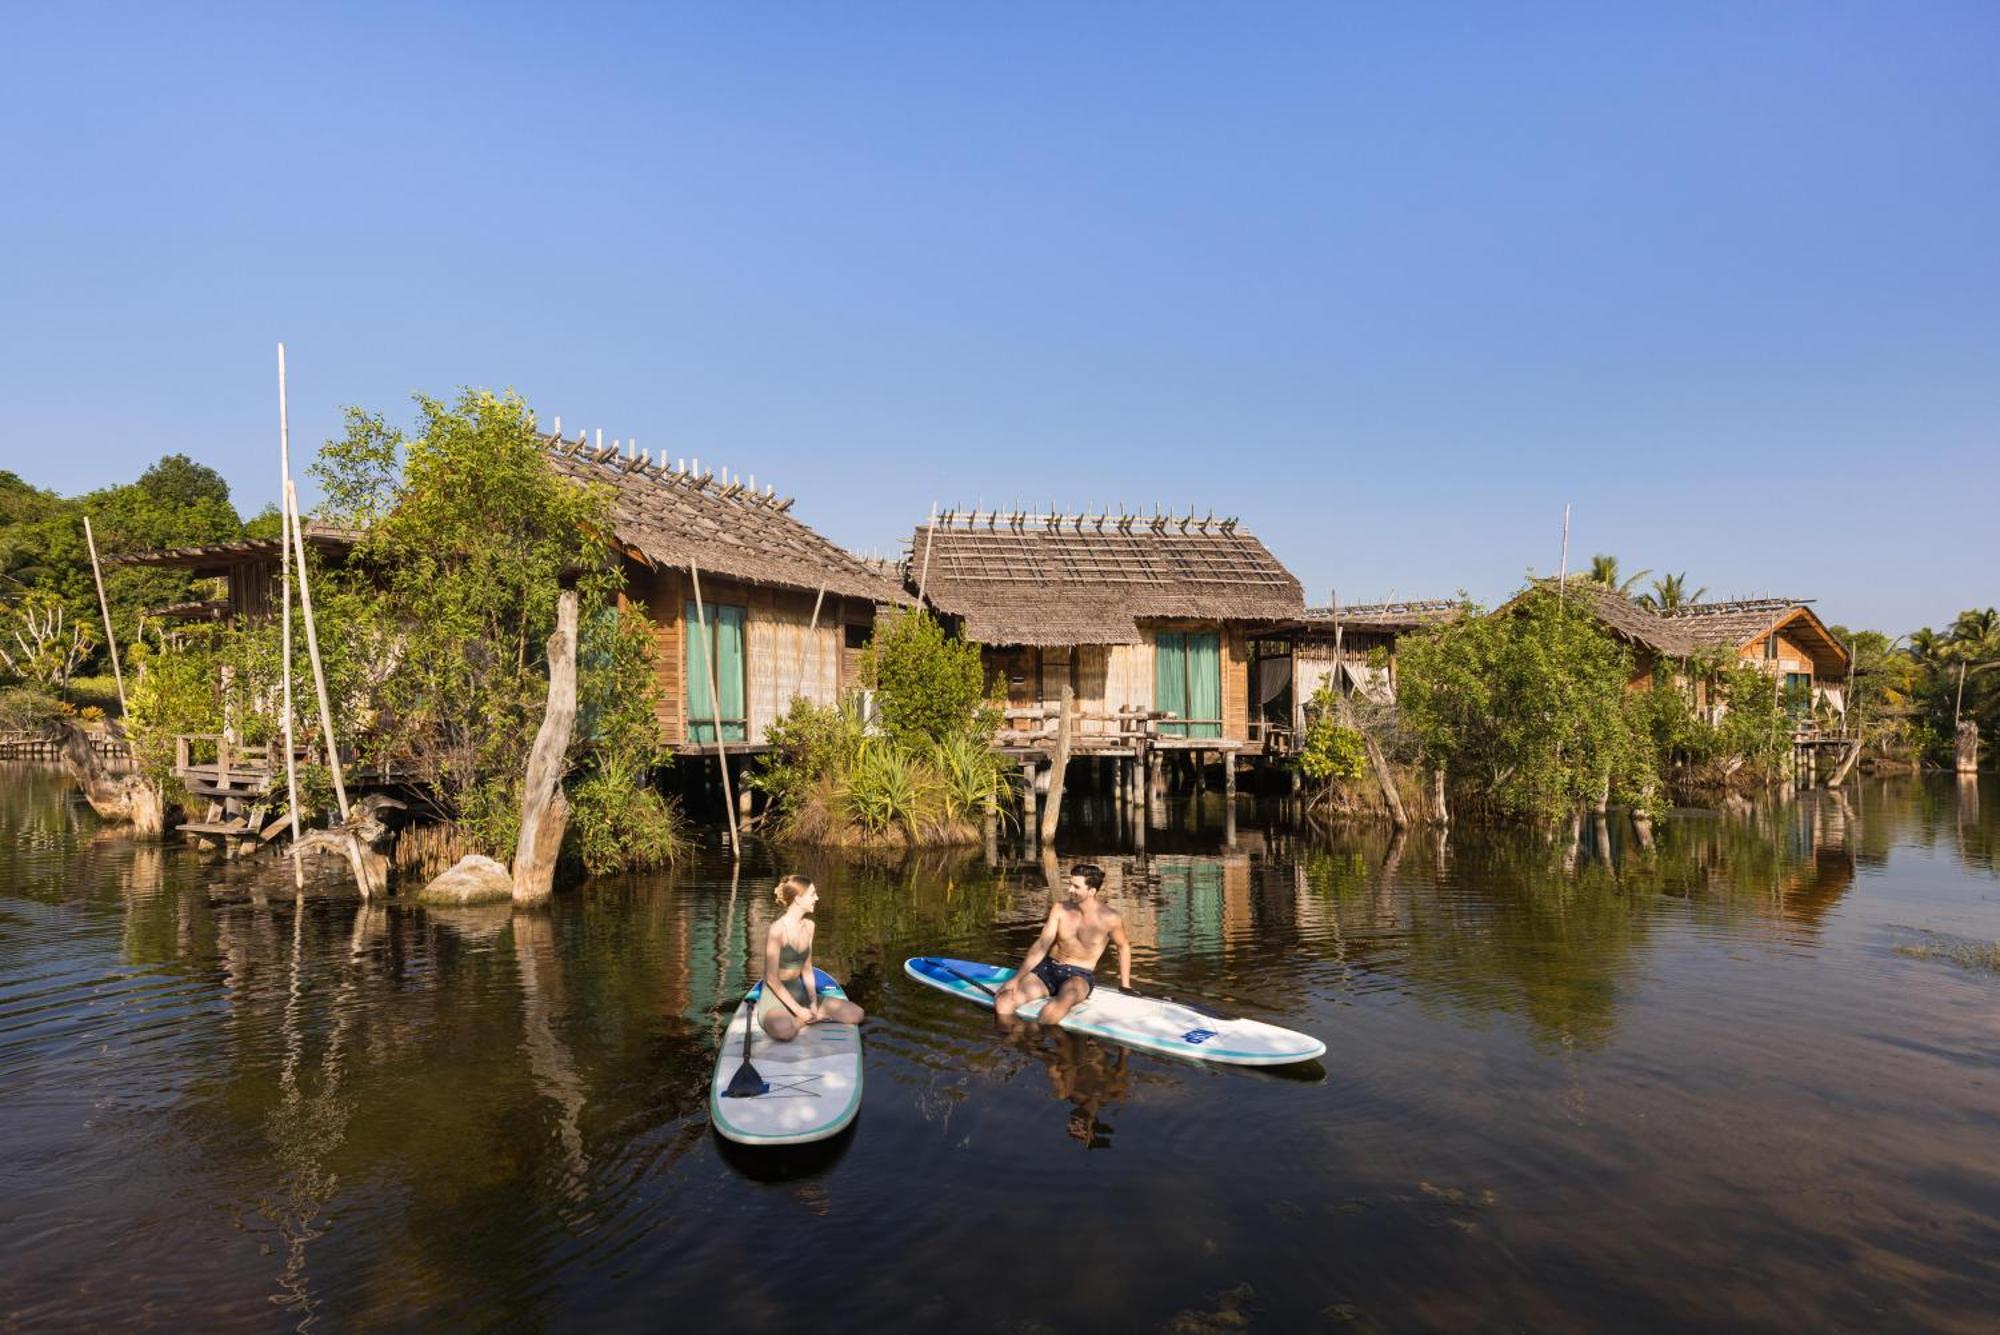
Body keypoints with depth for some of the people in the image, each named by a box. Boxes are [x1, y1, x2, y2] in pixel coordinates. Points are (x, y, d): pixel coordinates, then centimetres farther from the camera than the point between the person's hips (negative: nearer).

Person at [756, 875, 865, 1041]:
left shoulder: (808, 926, 4)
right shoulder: (777, 929, -19)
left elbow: (807, 969, 8)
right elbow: (771, 979, -19)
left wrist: (813, 1003, -5)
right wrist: (798, 1010, -19)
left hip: (799, 993, 6)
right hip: (775, 997, -6)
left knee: (856, 1014, -7)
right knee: (784, 1031, -41)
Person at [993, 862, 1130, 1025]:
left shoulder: (1109, 919, -9)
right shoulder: (1059, 909, -2)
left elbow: (1123, 947, 9)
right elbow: (1041, 946, -5)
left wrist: (1125, 987, 9)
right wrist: (1016, 978, -13)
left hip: (1080, 976, -3)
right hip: (1048, 969, 3)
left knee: (1067, 996, -41)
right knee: (1003, 1002, -21)